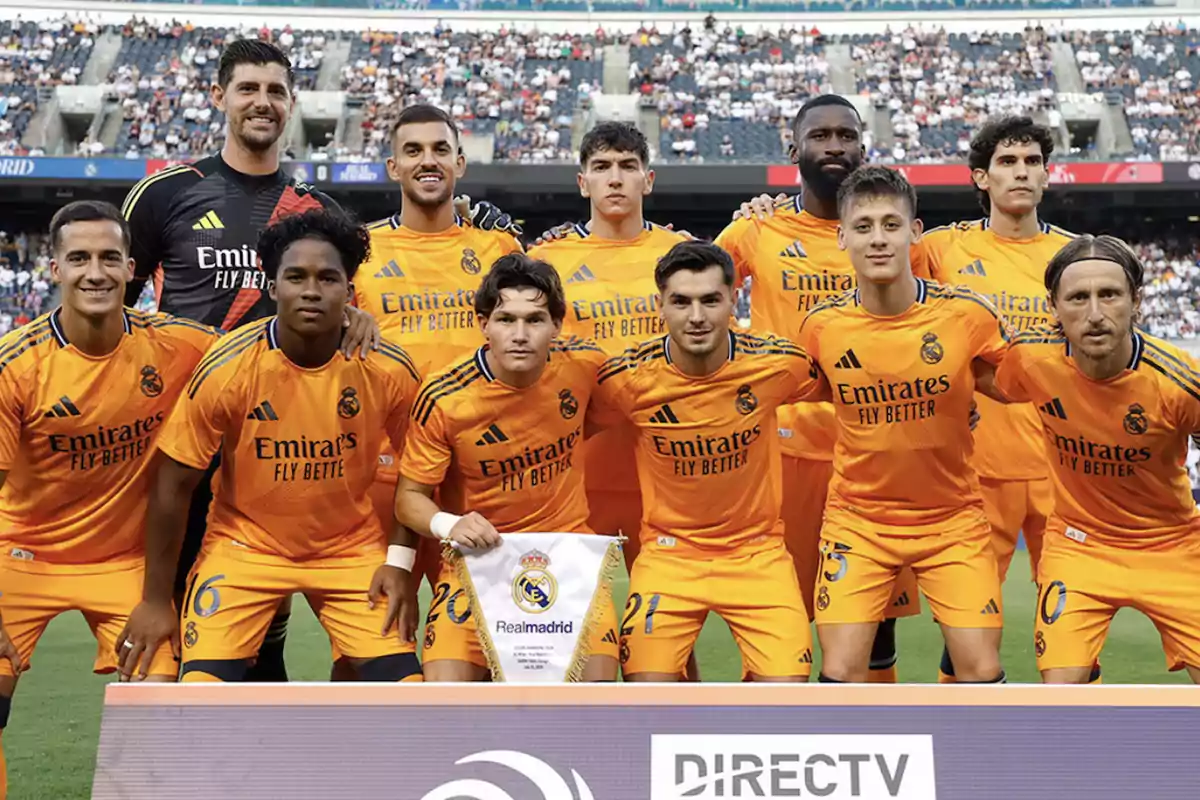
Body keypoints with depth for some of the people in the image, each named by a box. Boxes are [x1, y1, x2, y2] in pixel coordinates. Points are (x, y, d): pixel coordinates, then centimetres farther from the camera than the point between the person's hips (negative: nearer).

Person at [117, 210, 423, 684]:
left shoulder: (389, 371, -15)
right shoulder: (227, 368, -19)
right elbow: (174, 486, -10)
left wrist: (399, 561, -7)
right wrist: (157, 599, -6)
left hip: (351, 548, 2)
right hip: (244, 544, -1)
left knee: (401, 680, -9)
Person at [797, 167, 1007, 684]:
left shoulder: (966, 313, -13)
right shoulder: (821, 325, -10)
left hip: (953, 517, 0)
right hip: (857, 520, 0)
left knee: (981, 672, -1)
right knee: (840, 673, -5)